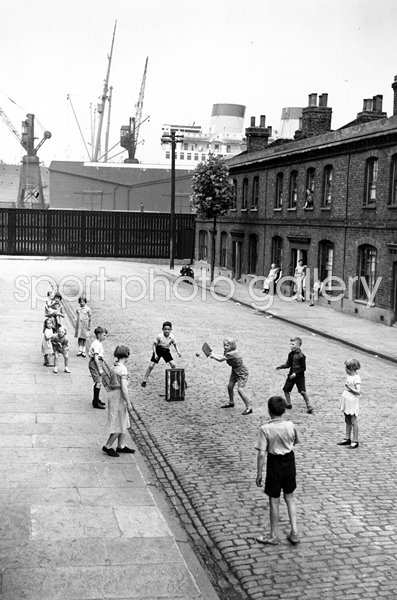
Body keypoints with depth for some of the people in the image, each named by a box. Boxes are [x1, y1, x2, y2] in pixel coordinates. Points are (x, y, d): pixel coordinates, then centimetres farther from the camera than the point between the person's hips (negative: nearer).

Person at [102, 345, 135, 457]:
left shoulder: (113, 367, 7)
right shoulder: (123, 369, -20)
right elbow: (124, 388, -22)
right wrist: (128, 403, -15)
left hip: (113, 394, 9)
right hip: (119, 397, -9)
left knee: (124, 423, 17)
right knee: (119, 425, 1)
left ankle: (121, 446, 24)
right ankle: (108, 446, 10)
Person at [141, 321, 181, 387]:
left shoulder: (172, 337, -16)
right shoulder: (159, 336, -23)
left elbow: (175, 345, 3)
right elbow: (154, 344, -12)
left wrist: (178, 352, -11)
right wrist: (155, 354, -18)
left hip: (166, 351, 2)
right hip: (158, 350, -2)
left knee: (173, 365, -8)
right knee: (151, 365, -6)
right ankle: (144, 380, 6)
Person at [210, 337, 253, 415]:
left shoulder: (232, 353, -31)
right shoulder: (227, 352, -2)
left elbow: (220, 360, -26)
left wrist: (213, 355, -11)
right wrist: (214, 354, -7)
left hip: (242, 372, -10)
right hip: (235, 371, 10)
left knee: (240, 389, -17)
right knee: (230, 386, 14)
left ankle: (249, 407, -12)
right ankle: (231, 402, 36)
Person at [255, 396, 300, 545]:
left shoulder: (265, 429, -20)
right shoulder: (291, 426, -9)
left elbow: (261, 454, -20)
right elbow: (295, 442, 9)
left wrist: (259, 474, -12)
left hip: (274, 464, -4)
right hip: (289, 462, 4)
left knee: (274, 500, 9)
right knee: (289, 497, 19)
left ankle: (274, 536, 20)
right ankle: (294, 532, 18)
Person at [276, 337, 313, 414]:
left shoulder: (301, 356, -18)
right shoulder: (291, 354, 4)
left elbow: (303, 368, -15)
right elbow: (288, 364, 13)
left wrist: (296, 373, -22)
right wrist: (280, 367, -1)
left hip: (299, 376, -7)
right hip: (291, 375, 7)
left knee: (303, 391, -10)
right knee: (286, 389, 10)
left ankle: (309, 406, 2)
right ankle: (288, 404, 27)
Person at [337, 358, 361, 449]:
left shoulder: (356, 378, -18)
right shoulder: (349, 376, 7)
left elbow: (358, 391, -23)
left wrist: (350, 388, -33)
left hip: (353, 403, -8)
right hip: (347, 401, 8)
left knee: (353, 421, -1)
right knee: (347, 421, 15)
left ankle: (355, 441, 6)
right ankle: (347, 439, 24)